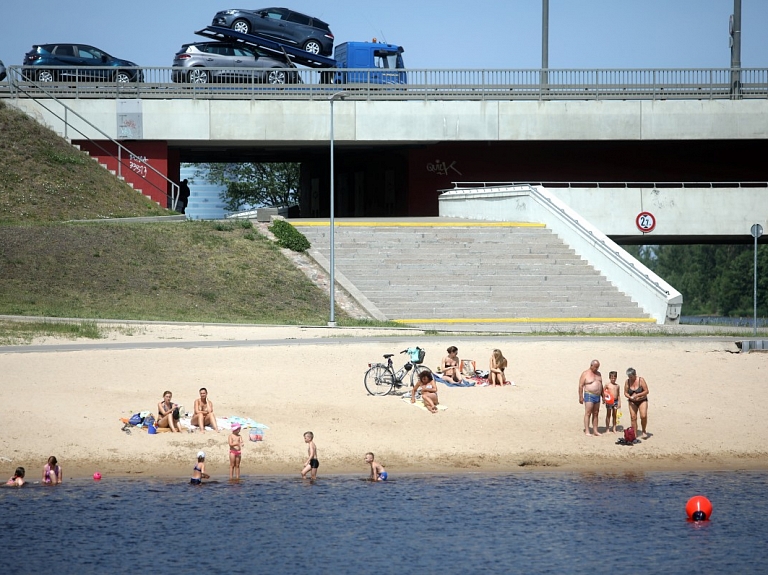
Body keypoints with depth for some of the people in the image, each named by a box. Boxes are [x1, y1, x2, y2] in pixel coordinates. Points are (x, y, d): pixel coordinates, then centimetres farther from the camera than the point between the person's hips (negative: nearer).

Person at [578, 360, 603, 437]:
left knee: (595, 414, 7)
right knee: (588, 413, -10)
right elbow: (581, 386, -7)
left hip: (597, 396, 7)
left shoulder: (598, 374, 14)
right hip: (589, 395, -7)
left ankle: (595, 431, 10)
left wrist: (603, 396, 18)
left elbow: (601, 385, 22)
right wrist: (580, 397, -12)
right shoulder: (585, 374, -6)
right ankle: (586, 431, -11)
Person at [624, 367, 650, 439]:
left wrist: (637, 395, -24)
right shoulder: (627, 382, -3)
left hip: (642, 401, -3)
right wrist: (630, 397, -19)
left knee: (643, 416, -18)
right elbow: (625, 393, 3)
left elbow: (646, 391, -12)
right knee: (633, 417, -7)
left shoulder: (641, 380, -12)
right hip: (632, 402, 3)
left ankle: (644, 431, 6)